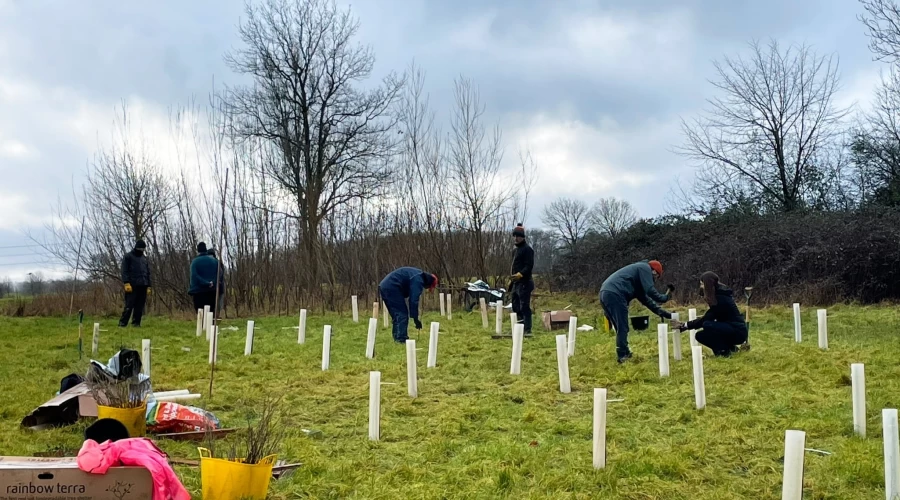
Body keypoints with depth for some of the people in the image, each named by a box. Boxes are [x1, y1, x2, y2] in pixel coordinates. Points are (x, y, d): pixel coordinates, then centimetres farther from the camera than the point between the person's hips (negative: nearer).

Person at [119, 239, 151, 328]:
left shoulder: (144, 258, 22)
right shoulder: (128, 256, 4)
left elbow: (148, 273, 23)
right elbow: (124, 271, -5)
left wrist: (148, 286, 15)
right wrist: (126, 283, -16)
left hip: (143, 285, 5)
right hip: (132, 285, -5)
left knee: (140, 306, 2)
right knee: (129, 305, -8)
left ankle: (136, 323, 6)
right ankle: (122, 323, -4)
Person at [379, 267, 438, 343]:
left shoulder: (417, 275, 20)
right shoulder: (418, 280, -11)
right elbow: (414, 300, -15)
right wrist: (415, 318, -11)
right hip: (392, 288, -10)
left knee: (396, 315, 15)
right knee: (402, 314, -7)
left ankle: (397, 338, 17)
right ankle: (401, 339, -9)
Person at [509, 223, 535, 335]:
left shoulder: (527, 249, -11)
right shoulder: (517, 249, 19)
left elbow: (529, 266, -20)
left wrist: (520, 274, -32)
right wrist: (513, 278, 22)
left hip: (524, 283, -10)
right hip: (516, 283, 10)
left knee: (524, 307, -10)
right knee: (516, 306, 13)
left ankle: (527, 330, -8)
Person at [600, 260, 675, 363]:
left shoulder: (639, 271, 35)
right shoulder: (645, 268, 8)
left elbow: (645, 299, 35)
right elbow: (649, 291, -4)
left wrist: (662, 312, 33)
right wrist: (664, 297, 12)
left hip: (605, 294, 10)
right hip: (614, 294, -10)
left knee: (621, 329, 18)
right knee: (622, 329, -3)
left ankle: (624, 354, 22)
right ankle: (622, 357, -2)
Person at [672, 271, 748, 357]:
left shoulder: (720, 298, -20)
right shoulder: (718, 295, 8)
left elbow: (706, 319, -20)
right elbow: (707, 318, 10)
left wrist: (685, 325, -19)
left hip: (738, 332, -9)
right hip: (728, 328, 9)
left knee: (707, 325, -29)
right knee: (700, 336, 4)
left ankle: (724, 350, -12)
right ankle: (730, 347, 9)